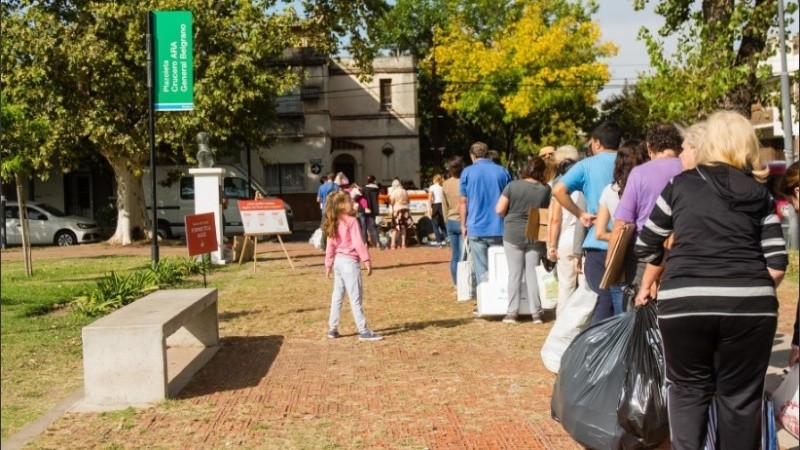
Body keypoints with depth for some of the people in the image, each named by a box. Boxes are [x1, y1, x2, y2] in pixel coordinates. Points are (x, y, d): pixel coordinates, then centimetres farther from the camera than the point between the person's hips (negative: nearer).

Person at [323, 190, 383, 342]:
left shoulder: (333, 223, 9)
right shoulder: (351, 221, -14)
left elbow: (330, 246, 12)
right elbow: (358, 243, -18)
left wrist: (328, 264, 18)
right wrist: (367, 260, -15)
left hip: (338, 261, 8)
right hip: (349, 261, -8)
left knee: (337, 297, 15)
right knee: (355, 298, -4)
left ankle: (332, 329, 21)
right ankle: (363, 331, 0)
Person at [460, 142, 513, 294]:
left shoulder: (467, 172, 0)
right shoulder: (502, 172, 5)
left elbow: (463, 202, -1)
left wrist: (463, 225, 7)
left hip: (476, 228, -2)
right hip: (499, 229, 2)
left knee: (481, 271, 2)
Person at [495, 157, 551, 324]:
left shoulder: (513, 186, -9)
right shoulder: (546, 189, -5)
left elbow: (499, 210, -9)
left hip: (513, 235, -1)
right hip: (535, 236, 1)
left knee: (514, 273, 5)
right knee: (533, 273, 8)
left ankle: (512, 312, 6)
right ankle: (536, 313, 10)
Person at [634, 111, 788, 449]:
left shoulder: (681, 185, 8)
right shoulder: (760, 195, 11)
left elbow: (647, 245, 15)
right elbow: (777, 263, 5)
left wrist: (646, 286, 31)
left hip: (684, 303, -1)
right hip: (749, 306, 1)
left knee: (688, 389, 16)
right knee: (740, 396, 14)